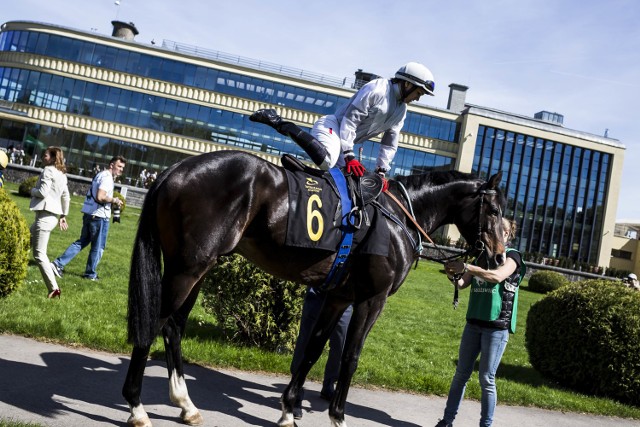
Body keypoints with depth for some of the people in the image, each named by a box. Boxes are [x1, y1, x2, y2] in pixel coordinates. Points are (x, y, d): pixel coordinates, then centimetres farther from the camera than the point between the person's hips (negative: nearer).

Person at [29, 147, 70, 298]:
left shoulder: (48, 170, -10)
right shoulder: (62, 174, 16)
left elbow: (43, 192, -20)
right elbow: (66, 196, 20)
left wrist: (32, 190, 1)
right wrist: (63, 215, 24)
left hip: (45, 216, -10)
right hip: (52, 216, 10)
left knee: (39, 254, -8)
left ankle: (54, 288, -12)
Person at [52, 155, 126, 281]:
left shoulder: (101, 175, 16)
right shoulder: (107, 177, -16)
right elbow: (100, 197, -27)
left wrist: (112, 200, 14)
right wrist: (114, 200, -13)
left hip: (89, 214, 9)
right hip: (99, 216, -9)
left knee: (81, 242, 17)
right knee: (98, 247, 6)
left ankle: (58, 264, 11)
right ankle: (90, 274, 18)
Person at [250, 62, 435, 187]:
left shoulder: (401, 110, 12)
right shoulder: (377, 88, -14)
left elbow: (390, 144, 16)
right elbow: (351, 119, -20)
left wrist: (381, 170, 5)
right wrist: (350, 156, -25)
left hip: (344, 140, 10)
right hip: (333, 126, -10)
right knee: (326, 159, -38)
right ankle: (278, 121, -23)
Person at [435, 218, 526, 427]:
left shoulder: (512, 256, -4)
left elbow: (497, 276, -24)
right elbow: (462, 284, 9)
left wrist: (465, 267, -29)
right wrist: (454, 275, -13)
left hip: (496, 326, -5)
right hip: (473, 323, 5)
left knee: (487, 379, -1)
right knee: (461, 374, 8)